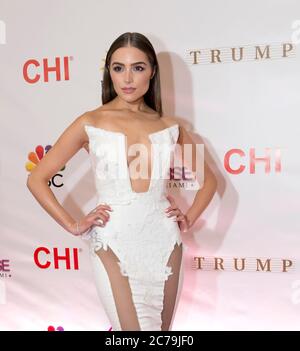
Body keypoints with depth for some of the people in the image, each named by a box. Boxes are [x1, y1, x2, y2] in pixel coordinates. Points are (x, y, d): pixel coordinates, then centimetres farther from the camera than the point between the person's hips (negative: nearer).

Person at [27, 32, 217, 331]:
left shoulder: (169, 127, 5)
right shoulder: (90, 123, -1)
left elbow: (208, 180, 17)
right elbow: (37, 179, 1)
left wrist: (189, 219, 4)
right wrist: (73, 226, -4)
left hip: (164, 244, 3)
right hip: (114, 246, -3)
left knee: (162, 327, 18)